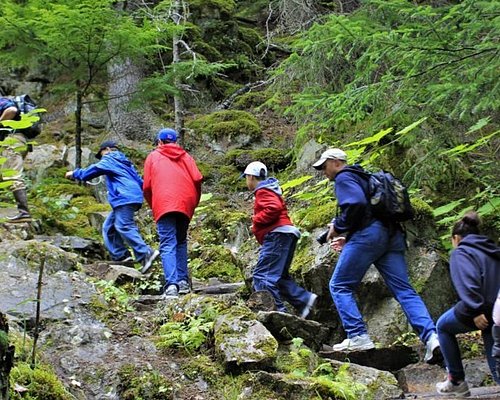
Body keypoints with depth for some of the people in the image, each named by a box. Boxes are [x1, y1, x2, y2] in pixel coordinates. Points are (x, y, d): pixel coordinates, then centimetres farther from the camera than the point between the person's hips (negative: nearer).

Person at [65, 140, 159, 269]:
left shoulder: (109, 160, 5)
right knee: (109, 227, 12)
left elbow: (92, 171, 5)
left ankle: (146, 253, -28)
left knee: (124, 227, -19)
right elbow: (139, 181, 27)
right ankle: (120, 255, 7)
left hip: (125, 199, -9)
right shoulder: (124, 162, 29)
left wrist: (75, 173, 18)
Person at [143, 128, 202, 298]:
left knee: (168, 245, -7)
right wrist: (194, 202, 16)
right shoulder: (185, 155, 18)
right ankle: (183, 281, 12)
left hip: (164, 204, -3)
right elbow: (197, 179, 3)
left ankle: (171, 284, -23)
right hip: (186, 204, 3)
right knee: (181, 242, 20)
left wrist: (153, 205, 21)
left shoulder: (153, 156, 14)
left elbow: (147, 187, 6)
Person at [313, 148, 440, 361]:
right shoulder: (363, 177, 30)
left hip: (368, 234, -8)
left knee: (339, 286, 2)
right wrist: (348, 238, 26)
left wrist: (338, 227, -5)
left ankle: (358, 336, -7)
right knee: (404, 290, 0)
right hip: (392, 235, 9)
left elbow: (356, 204, -18)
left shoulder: (344, 178, 1)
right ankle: (431, 337, -14)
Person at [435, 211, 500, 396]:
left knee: (443, 326, 24)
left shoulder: (461, 252, 1)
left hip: (482, 312, -6)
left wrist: (476, 311, -24)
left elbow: (468, 282, -18)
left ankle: (457, 381, 24)